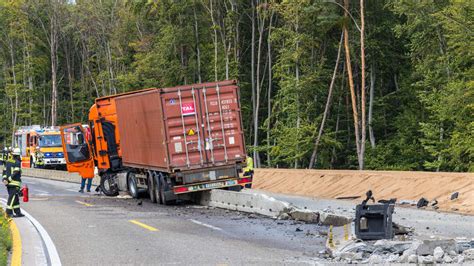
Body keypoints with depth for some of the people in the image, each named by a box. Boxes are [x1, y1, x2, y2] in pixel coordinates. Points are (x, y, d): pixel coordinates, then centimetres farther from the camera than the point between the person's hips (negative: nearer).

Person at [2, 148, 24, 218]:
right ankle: (9, 212, -8)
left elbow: (4, 171, 9)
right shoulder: (17, 163, -12)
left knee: (16, 198, 12)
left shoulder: (8, 161, 12)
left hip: (9, 183, 8)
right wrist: (9, 180, -16)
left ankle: (18, 212, 15)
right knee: (12, 198, -6)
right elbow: (15, 173, -18)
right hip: (15, 183, -8)